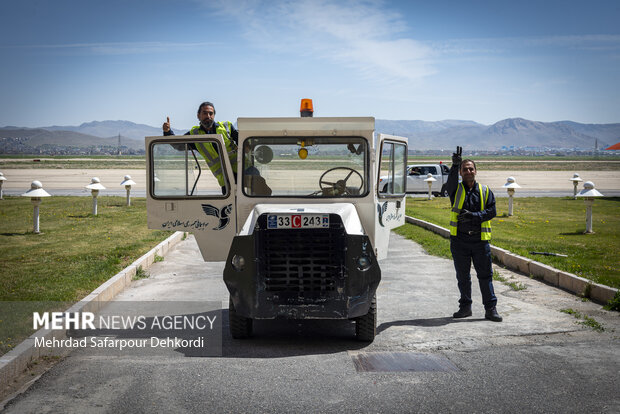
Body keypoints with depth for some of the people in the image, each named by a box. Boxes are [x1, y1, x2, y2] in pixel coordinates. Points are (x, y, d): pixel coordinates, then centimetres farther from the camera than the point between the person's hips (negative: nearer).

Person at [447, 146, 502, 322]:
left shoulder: (485, 191, 8)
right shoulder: (456, 189, 5)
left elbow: (491, 211, -1)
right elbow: (451, 182, -19)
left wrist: (473, 215, -17)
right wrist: (455, 165, -36)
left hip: (480, 240, 0)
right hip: (459, 240, 0)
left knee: (485, 275, 1)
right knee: (462, 276, 9)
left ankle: (490, 309, 8)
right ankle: (465, 307, 21)